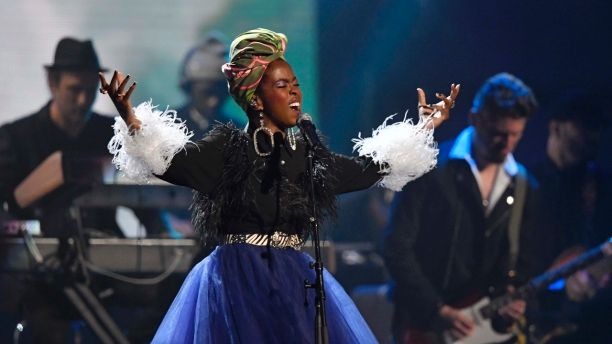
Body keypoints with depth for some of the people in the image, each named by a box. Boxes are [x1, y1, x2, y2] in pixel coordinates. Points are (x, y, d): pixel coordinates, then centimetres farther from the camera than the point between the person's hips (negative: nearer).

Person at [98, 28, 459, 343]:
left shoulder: (306, 153, 11)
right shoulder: (229, 148, -4)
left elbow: (370, 168, 21)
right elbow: (171, 160, -18)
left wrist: (424, 129, 20)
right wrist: (130, 119, -35)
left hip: (294, 283, 5)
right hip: (237, 283, -5)